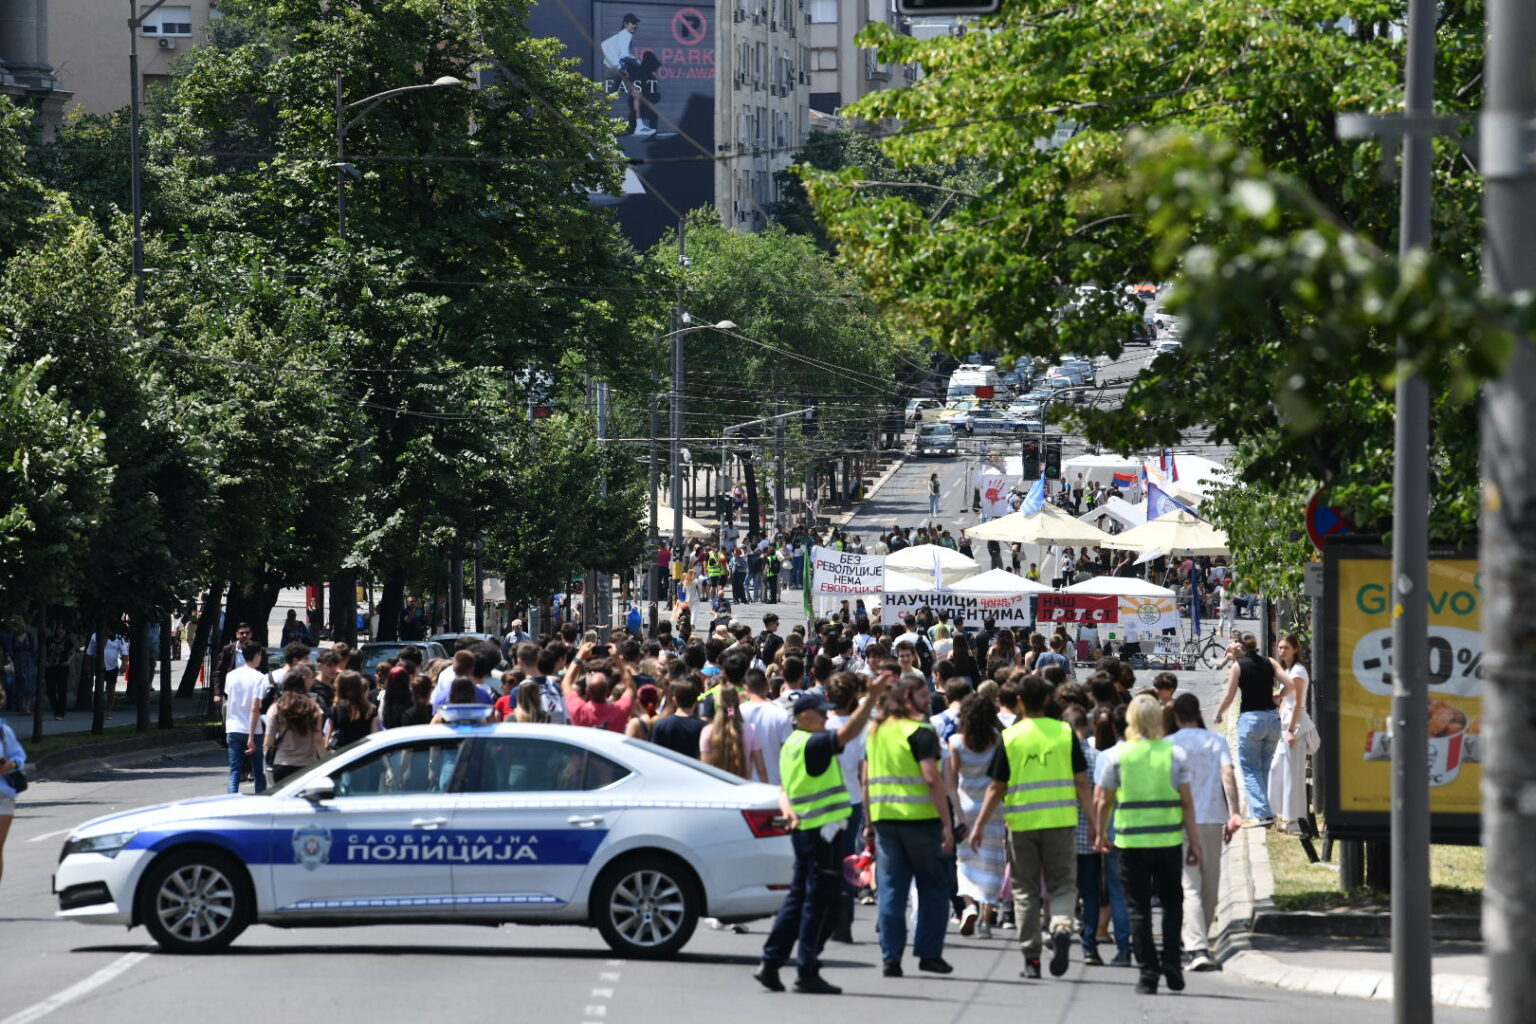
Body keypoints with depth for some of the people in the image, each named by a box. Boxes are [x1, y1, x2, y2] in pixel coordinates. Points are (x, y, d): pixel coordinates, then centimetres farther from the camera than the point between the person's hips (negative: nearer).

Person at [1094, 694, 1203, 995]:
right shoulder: (1175, 753, -1)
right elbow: (1187, 801, -2)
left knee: (1139, 908, 4)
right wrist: (1194, 841, 5)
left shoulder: (1116, 755, -3)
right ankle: (1171, 961, 2)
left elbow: (1101, 801, 2)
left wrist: (1101, 834, 17)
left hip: (1131, 841, -1)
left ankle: (1148, 972, 0)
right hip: (1169, 840, 1)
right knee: (1172, 901, 16)